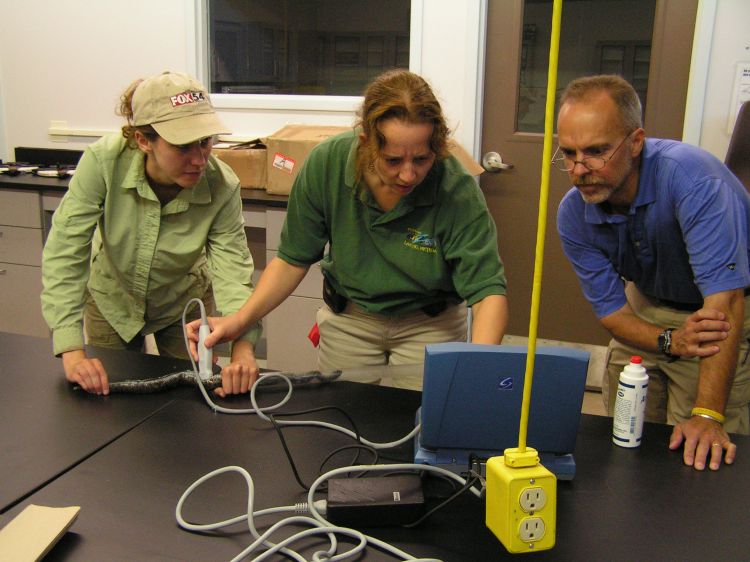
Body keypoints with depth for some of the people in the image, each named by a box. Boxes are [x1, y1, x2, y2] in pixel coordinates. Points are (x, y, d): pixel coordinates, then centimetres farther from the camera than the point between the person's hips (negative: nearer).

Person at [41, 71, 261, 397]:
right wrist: (72, 352, -38)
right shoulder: (104, 161, -32)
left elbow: (232, 272, -31)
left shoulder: (222, 187, -30)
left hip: (183, 305, 0)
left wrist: (243, 347, -50)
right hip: (112, 300, 0)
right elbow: (65, 252, -31)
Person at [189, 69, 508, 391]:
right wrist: (240, 321, -21)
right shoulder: (325, 164, -21)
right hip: (348, 316, 2)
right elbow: (293, 259, -10)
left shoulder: (457, 189, -27)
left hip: (431, 324, -1)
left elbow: (488, 290, -27)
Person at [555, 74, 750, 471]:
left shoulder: (690, 176, -35)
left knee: (703, 460, -8)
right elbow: (609, 307, -11)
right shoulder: (573, 214, -17)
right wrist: (671, 342, -31)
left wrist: (708, 415, -41)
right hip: (647, 310, 5)